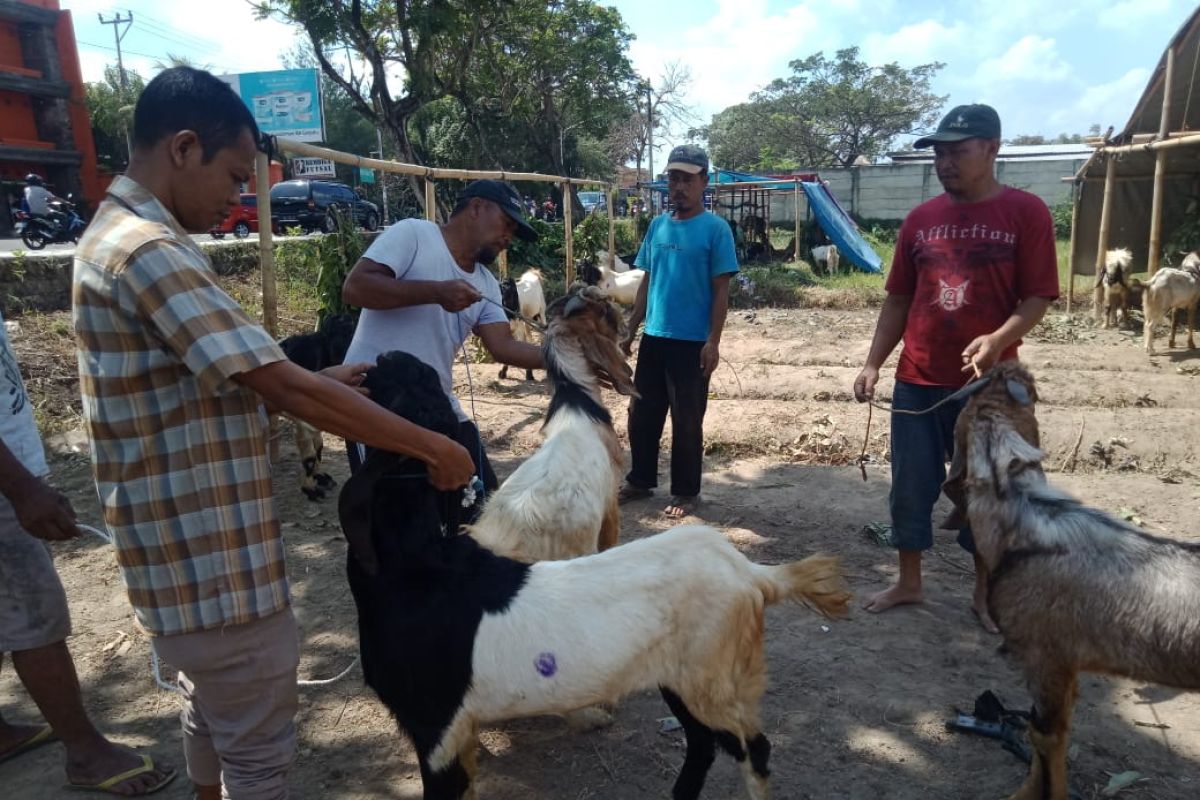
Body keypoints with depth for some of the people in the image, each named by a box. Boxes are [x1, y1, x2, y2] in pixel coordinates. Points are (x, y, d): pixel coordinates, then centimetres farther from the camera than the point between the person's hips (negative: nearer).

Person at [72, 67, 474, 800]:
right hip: (216, 562, -11)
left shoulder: (120, 235, 11)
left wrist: (322, 382, 8)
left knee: (213, 712, 28)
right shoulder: (149, 250, -23)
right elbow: (284, 389, -29)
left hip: (188, 548, 11)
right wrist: (434, 449, -21)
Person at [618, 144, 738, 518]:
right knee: (642, 414, 13)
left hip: (692, 343, -5)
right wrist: (630, 330, 11)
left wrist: (712, 342, -15)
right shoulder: (657, 226, 8)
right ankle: (640, 480, 30)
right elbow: (647, 282, 13)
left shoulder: (715, 228, -8)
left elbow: (721, 290, -9)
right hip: (654, 338, 6)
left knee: (686, 421, 4)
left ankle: (686, 492, 19)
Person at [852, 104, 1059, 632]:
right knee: (910, 486, 10)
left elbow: (1038, 296, -8)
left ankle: (984, 594, 27)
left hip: (989, 382, -3)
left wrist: (999, 339, -26)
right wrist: (873, 363, 3)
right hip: (917, 380, 3)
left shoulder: (1026, 212, -4)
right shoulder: (920, 219, 7)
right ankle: (908, 583, 27)